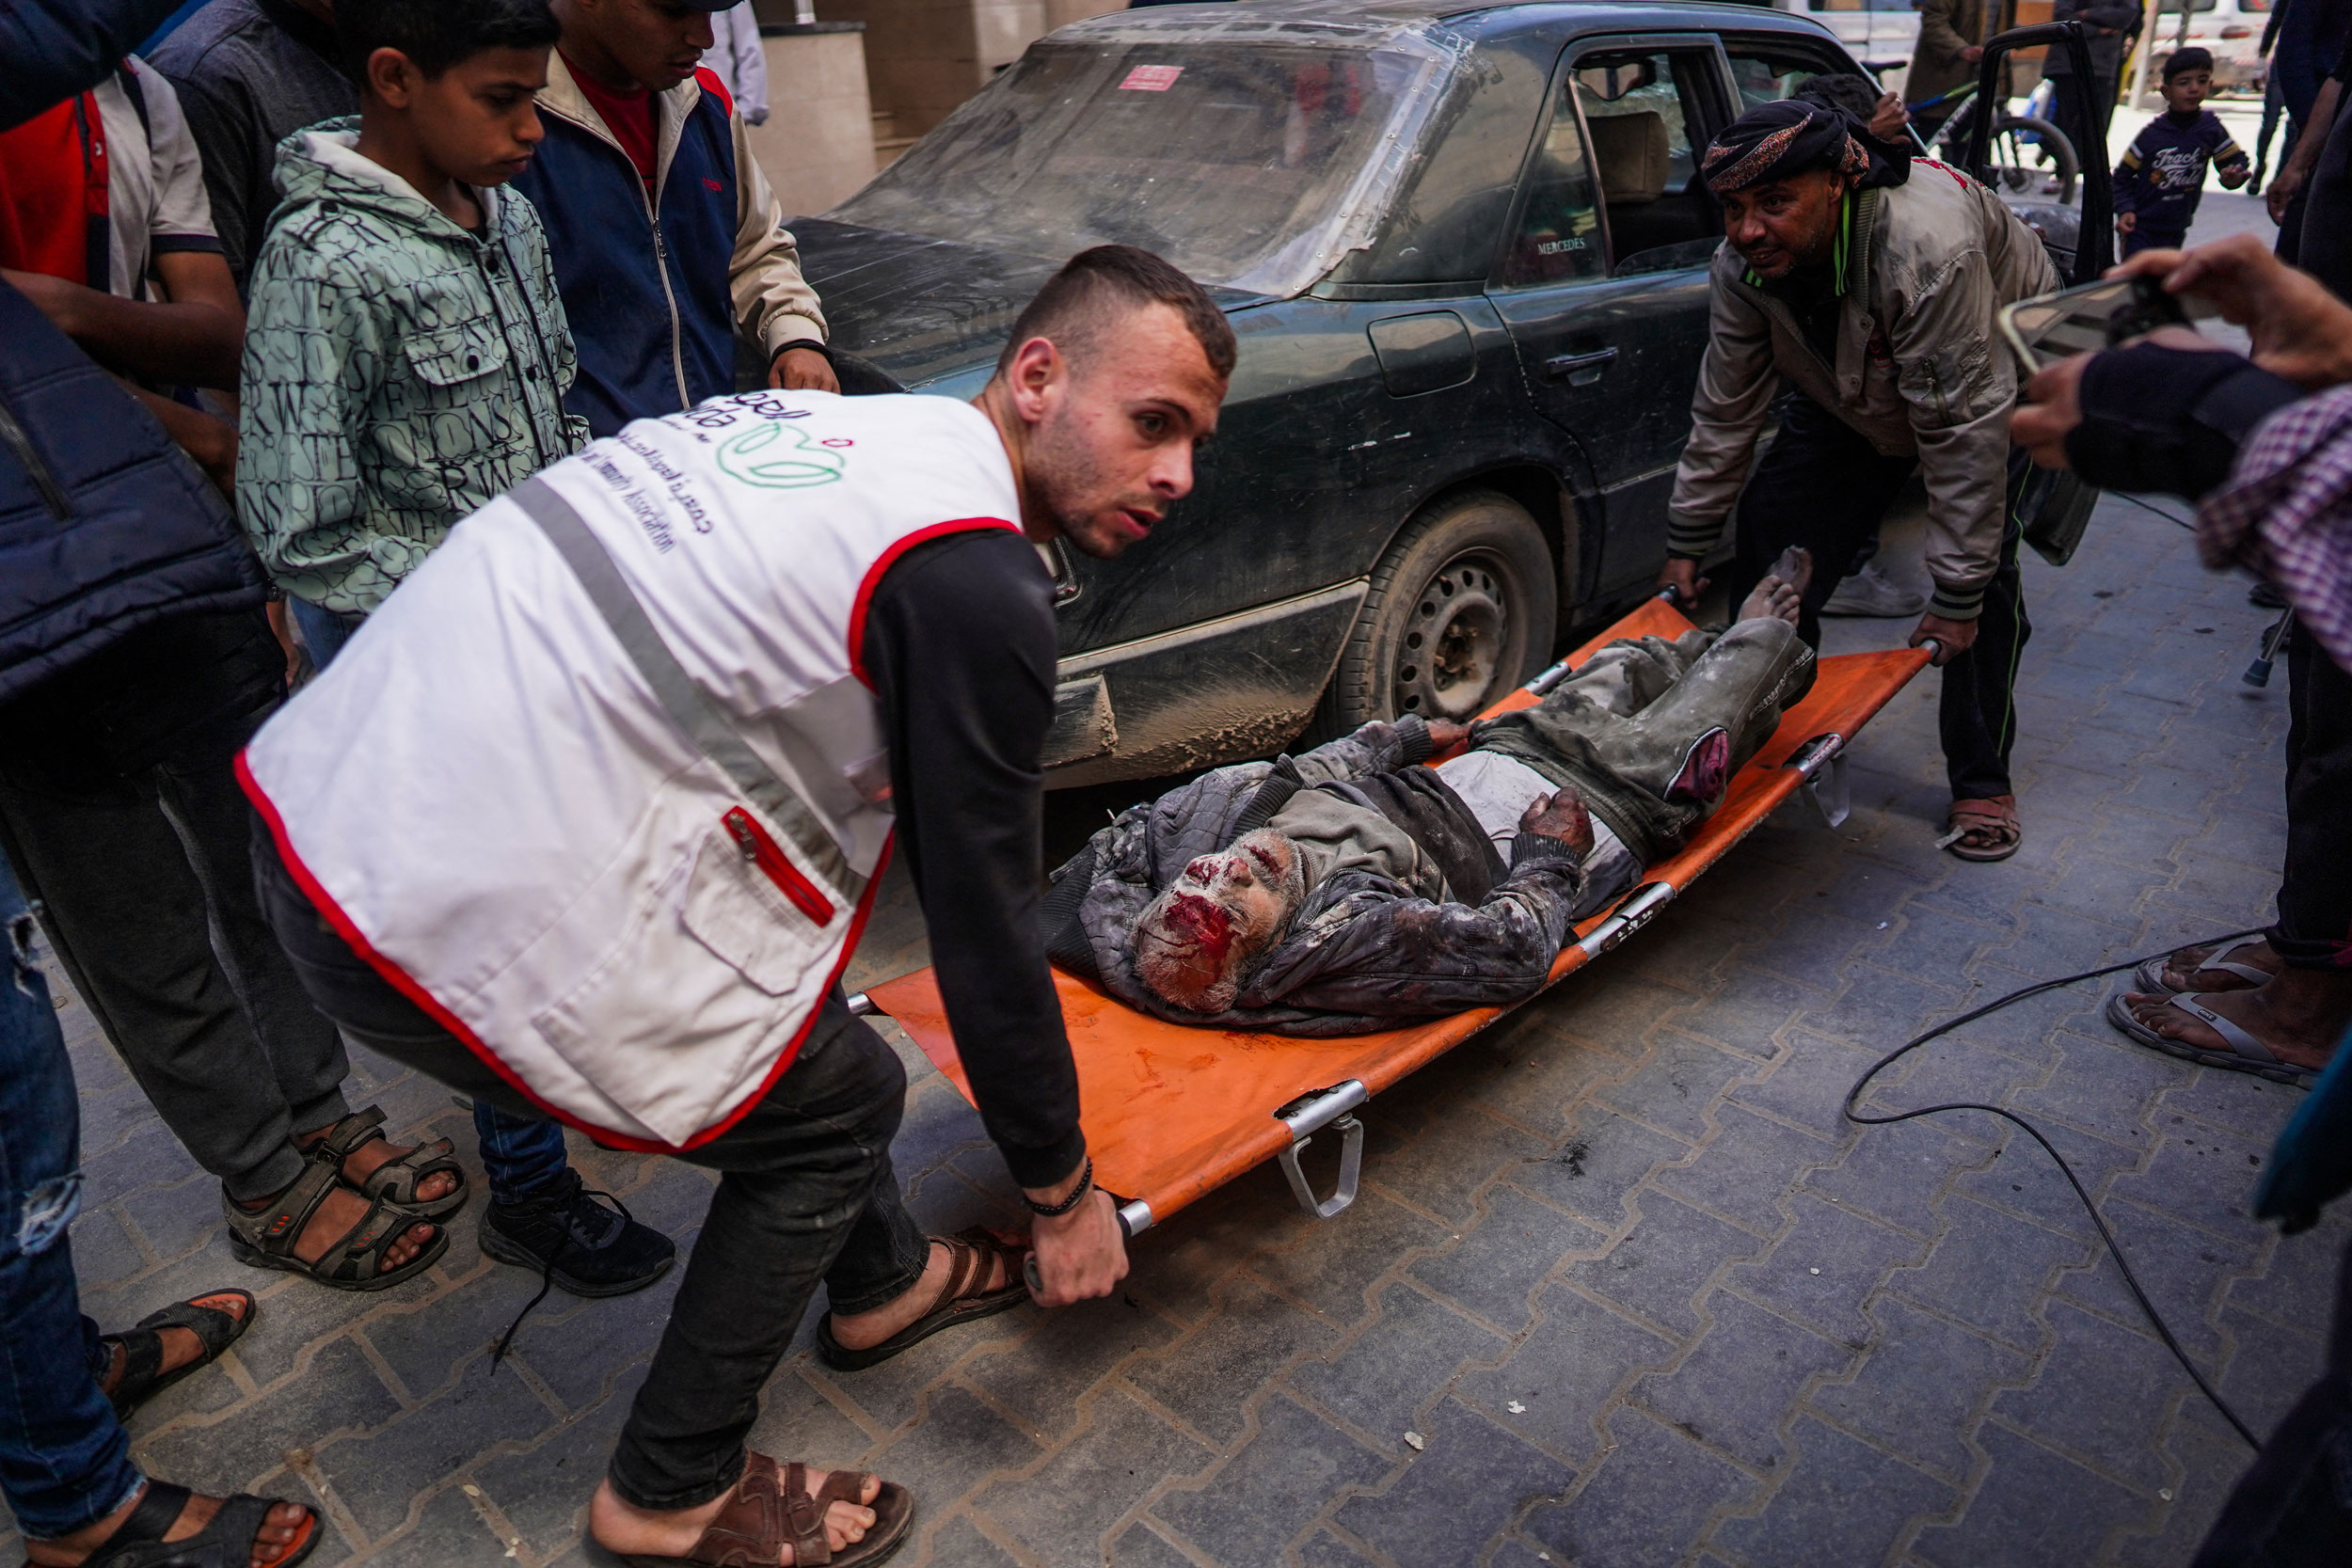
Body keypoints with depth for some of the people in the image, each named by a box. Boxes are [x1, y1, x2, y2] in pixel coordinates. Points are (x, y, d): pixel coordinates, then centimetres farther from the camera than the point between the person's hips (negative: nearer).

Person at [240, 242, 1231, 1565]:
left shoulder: (827, 422, 11)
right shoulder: (980, 589, -16)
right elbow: (985, 928, -10)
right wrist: (1064, 1192, 7)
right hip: (454, 923, -9)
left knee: (797, 1012, 23)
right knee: (839, 1098, 8)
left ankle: (884, 1281, 44)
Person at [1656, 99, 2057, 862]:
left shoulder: (1930, 247, -43)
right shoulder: (1742, 264, -24)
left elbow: (1964, 427, -39)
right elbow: (1724, 410, -13)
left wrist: (1956, 595, -36)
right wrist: (1686, 541, -10)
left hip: (1999, 371, -5)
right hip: (1851, 391, 6)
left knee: (1981, 571, -17)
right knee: (1771, 527, -5)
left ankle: (1982, 783, 0)